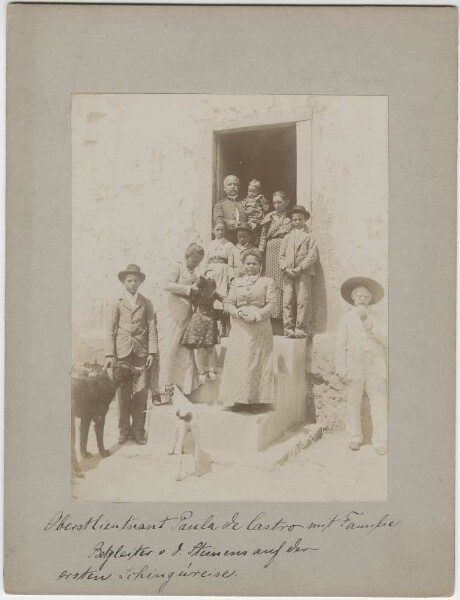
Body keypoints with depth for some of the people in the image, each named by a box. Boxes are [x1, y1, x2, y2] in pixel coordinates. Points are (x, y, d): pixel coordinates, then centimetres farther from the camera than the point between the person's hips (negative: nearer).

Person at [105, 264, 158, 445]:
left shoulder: (146, 303, 13)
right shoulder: (117, 303, 9)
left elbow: (152, 328, 8)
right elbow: (110, 330, 5)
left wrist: (152, 352, -2)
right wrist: (109, 354, -3)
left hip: (141, 352, 1)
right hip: (122, 352, -1)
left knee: (141, 392, -4)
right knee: (123, 392, 0)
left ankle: (138, 431, 4)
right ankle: (124, 430, 10)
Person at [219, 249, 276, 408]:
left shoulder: (267, 281, 10)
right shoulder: (236, 282, 17)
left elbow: (270, 304, 0)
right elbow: (228, 304, 9)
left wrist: (256, 315, -14)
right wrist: (239, 313, -10)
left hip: (260, 327, -2)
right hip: (240, 328, 2)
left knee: (258, 362, -5)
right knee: (238, 361, -5)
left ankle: (257, 398, -3)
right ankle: (238, 398, -2)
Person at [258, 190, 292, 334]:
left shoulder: (292, 218, 8)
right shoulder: (269, 217, 12)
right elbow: (263, 237, 11)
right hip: (272, 253, 1)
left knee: (284, 286, -5)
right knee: (271, 285, -3)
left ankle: (280, 325, -2)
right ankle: (272, 321, 0)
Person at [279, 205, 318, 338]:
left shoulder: (309, 237, 11)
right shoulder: (287, 237, 21)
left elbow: (312, 255, 0)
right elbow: (281, 255, 13)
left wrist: (300, 268, -12)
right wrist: (286, 268, -6)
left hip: (303, 272, -3)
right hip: (288, 273, 3)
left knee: (303, 301, -9)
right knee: (287, 302, -3)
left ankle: (301, 330, -8)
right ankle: (289, 329, -1)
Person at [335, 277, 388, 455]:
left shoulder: (374, 319, 11)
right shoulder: (347, 319, 7)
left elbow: (384, 340, -1)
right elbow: (341, 345, 4)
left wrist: (370, 325, -12)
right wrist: (341, 369, -2)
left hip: (375, 367, 1)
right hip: (355, 367, -1)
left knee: (379, 402, -4)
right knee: (353, 403, 6)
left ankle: (380, 440, 0)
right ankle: (355, 437, 19)